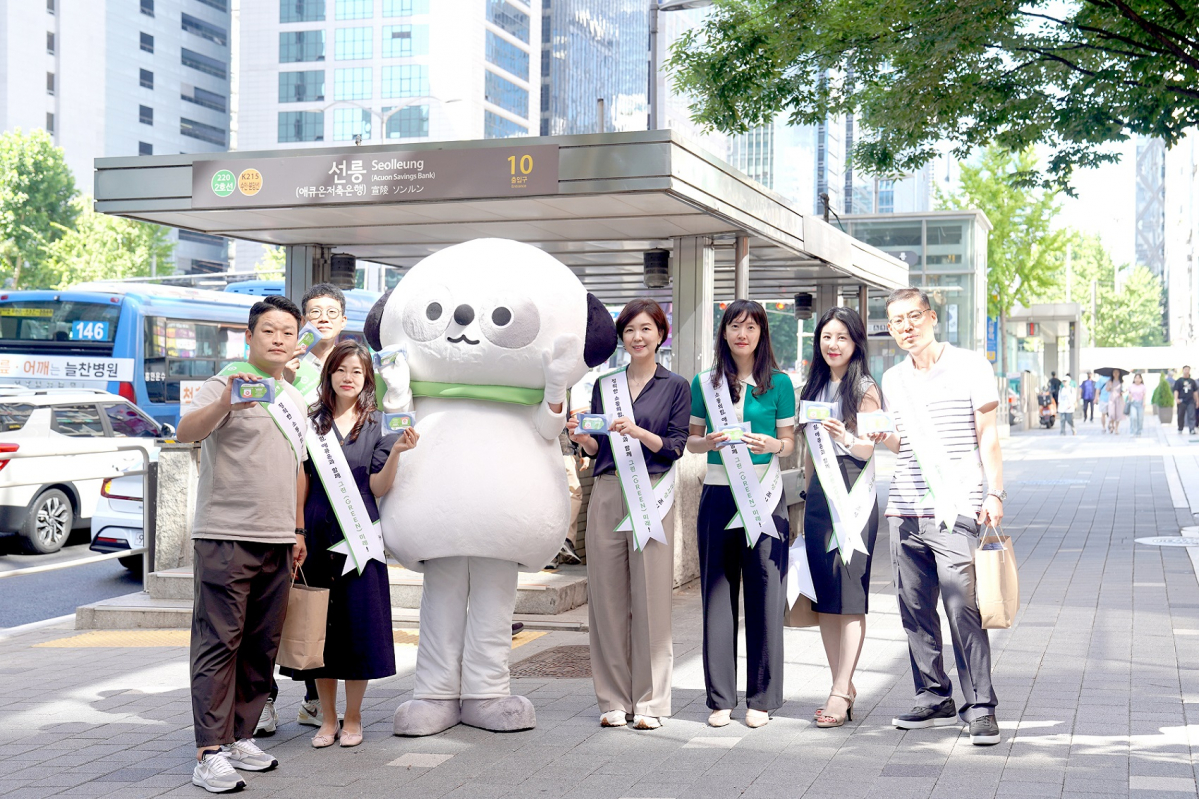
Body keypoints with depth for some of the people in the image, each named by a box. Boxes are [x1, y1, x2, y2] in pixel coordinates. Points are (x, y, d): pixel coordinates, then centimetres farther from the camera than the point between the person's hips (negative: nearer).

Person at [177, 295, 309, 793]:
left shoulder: (292, 397, 18)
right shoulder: (227, 383, -5)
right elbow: (186, 432, -24)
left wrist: (298, 530, 23)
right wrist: (225, 403, -41)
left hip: (277, 542, 7)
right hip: (226, 537, -7)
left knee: (263, 645, 11)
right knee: (219, 643, -7)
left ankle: (240, 736, 21)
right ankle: (210, 753, -7)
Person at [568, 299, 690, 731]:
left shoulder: (676, 387, 5)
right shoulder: (604, 385, 14)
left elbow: (675, 448, -3)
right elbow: (598, 448, 15)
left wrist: (639, 432, -17)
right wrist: (581, 437, -6)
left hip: (651, 496, -3)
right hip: (607, 494, 3)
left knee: (650, 598, -3)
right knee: (607, 598, 3)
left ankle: (649, 701, 6)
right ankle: (614, 700, 12)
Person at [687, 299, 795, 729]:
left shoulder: (779, 383, 6)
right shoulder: (705, 382, 10)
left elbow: (790, 443, 7)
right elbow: (690, 439, 13)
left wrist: (771, 444, -14)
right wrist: (708, 442, -8)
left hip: (764, 492, -1)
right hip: (718, 491, 2)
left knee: (764, 591, -1)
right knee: (718, 591, 2)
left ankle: (761, 698, 8)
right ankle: (720, 697, 9)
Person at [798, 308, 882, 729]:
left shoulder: (865, 389, -2)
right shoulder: (814, 388, 16)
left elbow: (870, 449, -8)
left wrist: (846, 438, -27)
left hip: (854, 493, -6)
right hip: (818, 493, 6)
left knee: (849, 595, -8)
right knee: (823, 595, 5)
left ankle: (840, 693, -8)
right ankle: (844, 685, 13)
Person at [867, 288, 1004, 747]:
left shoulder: (969, 366, 1)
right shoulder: (892, 380, 15)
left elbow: (987, 436, 0)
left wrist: (993, 493, -9)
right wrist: (882, 437, 3)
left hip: (956, 510, -5)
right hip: (904, 511, 6)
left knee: (963, 609, -11)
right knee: (915, 611, 7)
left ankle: (980, 708, -4)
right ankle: (934, 700, 19)